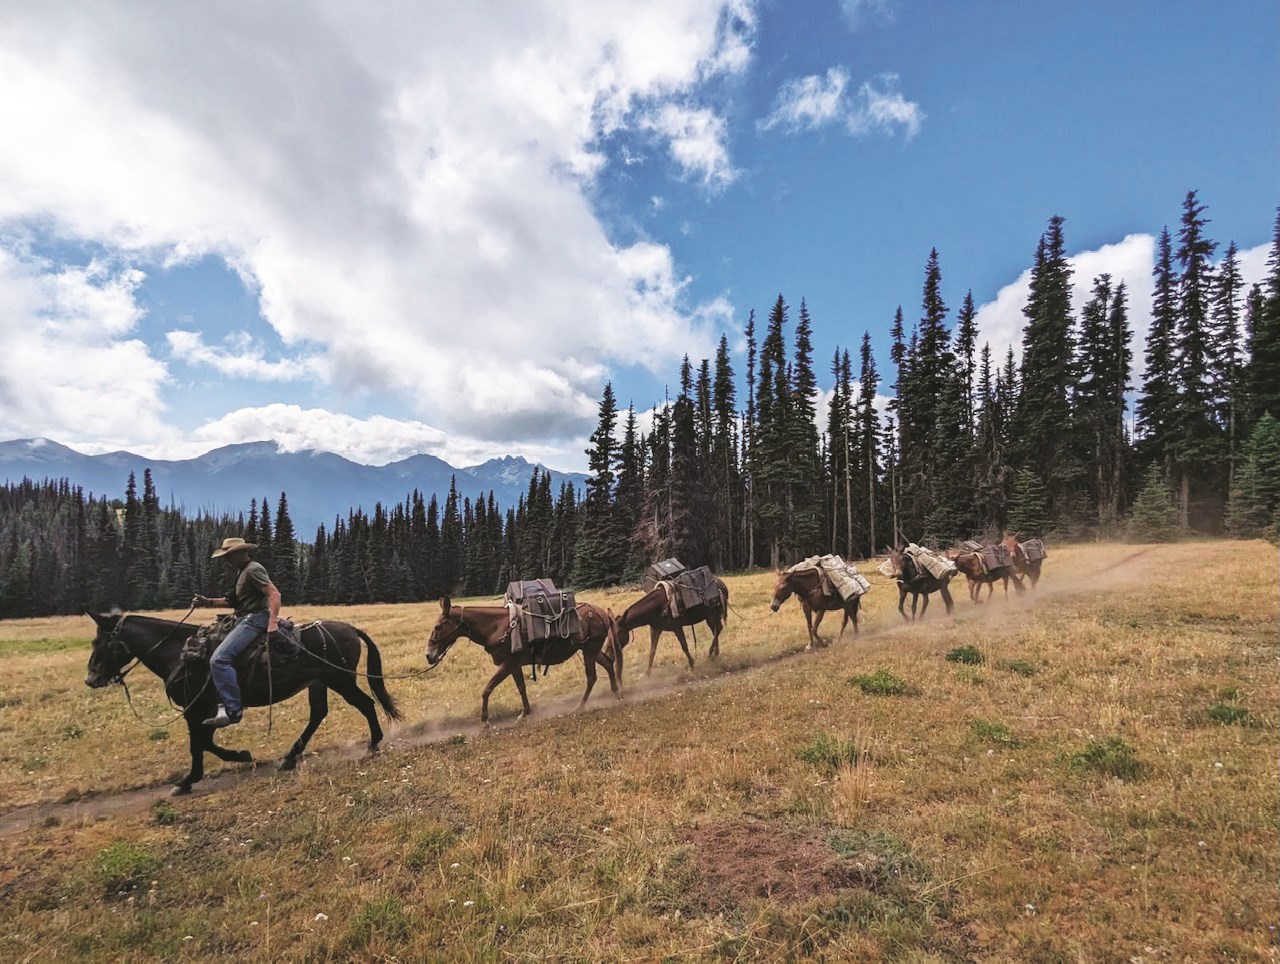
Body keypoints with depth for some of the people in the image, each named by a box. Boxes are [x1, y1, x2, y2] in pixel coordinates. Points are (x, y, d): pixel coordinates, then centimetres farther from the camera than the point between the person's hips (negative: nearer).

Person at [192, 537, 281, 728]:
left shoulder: (253, 569, -12)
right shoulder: (242, 571, 20)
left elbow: (274, 594, -22)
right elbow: (233, 600, 27)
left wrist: (273, 622, -30)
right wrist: (208, 601, 15)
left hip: (255, 619, -11)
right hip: (246, 619, 11)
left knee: (219, 659, -20)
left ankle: (233, 709, -17)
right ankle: (224, 704, 14)